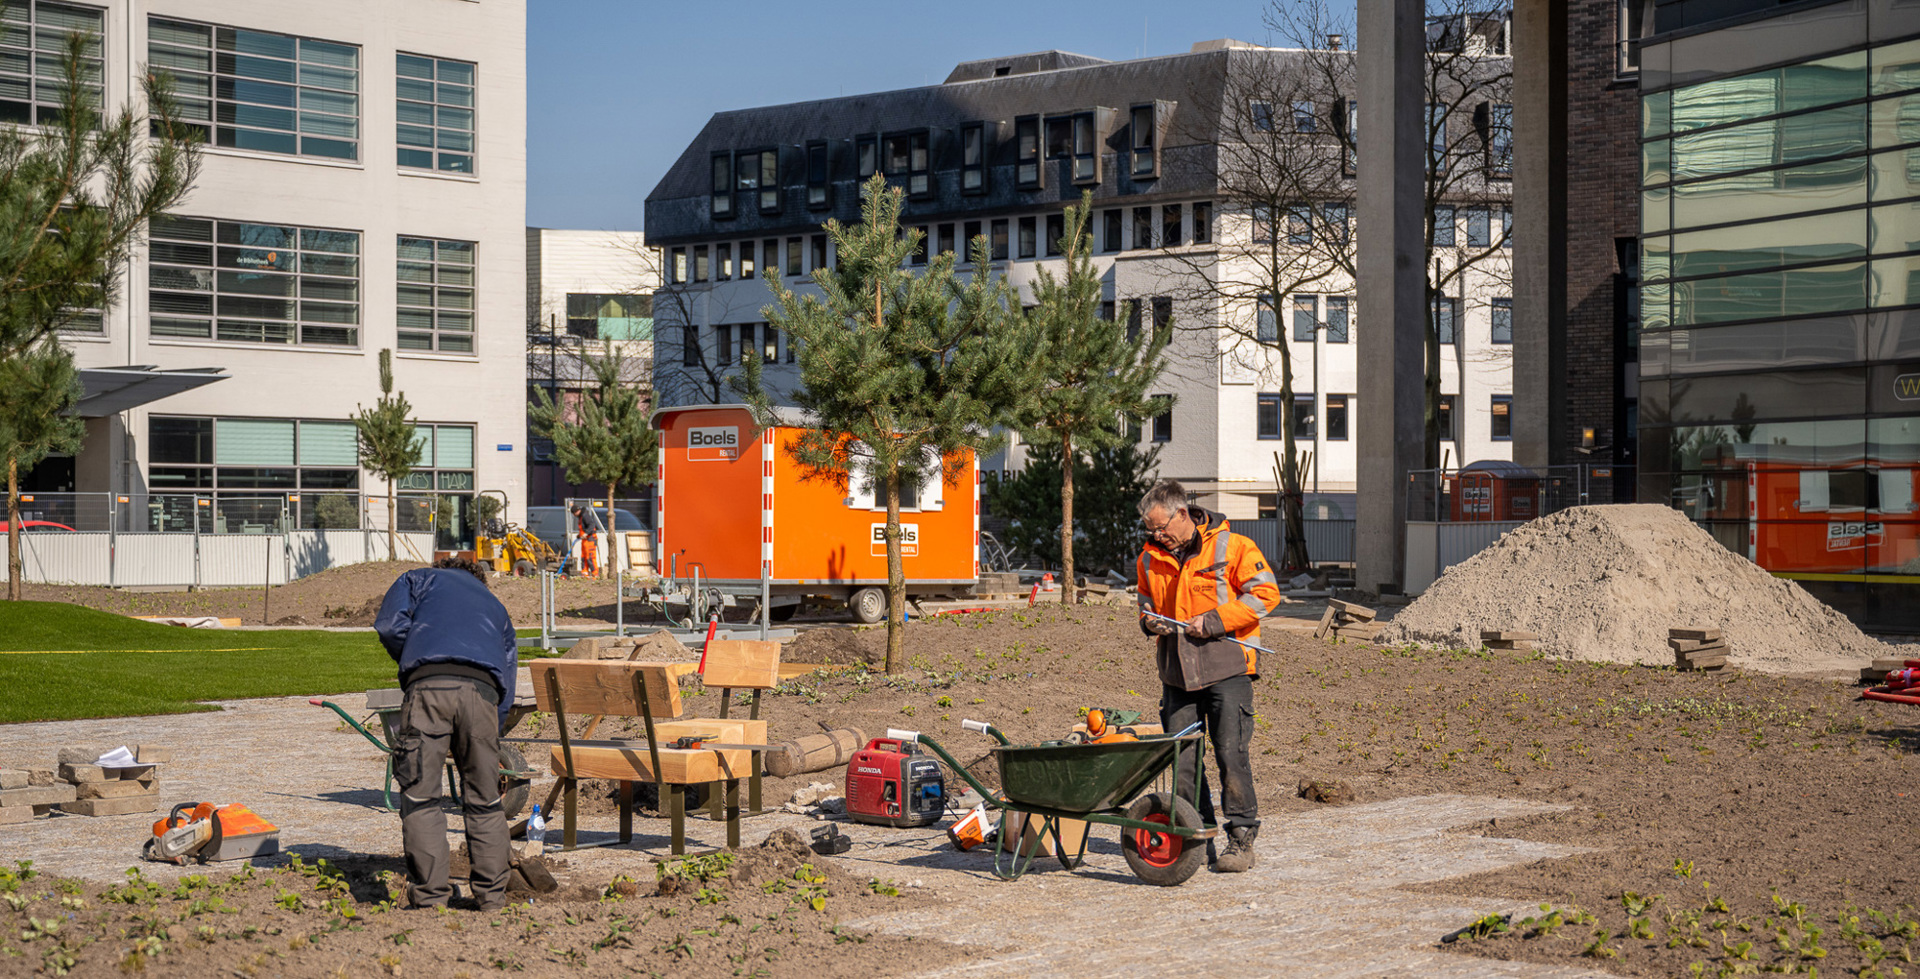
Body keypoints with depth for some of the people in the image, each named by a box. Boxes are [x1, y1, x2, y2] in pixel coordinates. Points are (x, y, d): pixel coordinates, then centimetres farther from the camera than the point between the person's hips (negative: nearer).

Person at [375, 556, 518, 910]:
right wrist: (490, 745, 33)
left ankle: (431, 897, -1)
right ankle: (492, 897, 15)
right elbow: (506, 684, 30)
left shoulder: (419, 579, 31)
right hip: (482, 688, 3)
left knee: (420, 796, 3)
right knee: (484, 799, 13)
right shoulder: (495, 606, 38)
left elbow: (389, 626, 10)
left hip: (428, 685, -3)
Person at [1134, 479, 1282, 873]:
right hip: (1177, 671, 5)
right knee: (1181, 758, 4)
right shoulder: (1150, 559, 11)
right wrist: (1150, 621, 2)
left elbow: (1265, 592, -8)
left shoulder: (1231, 547, -6)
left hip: (1226, 667, -5)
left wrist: (1216, 620, -15)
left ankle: (1242, 839, 0)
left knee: (1231, 752, -9)